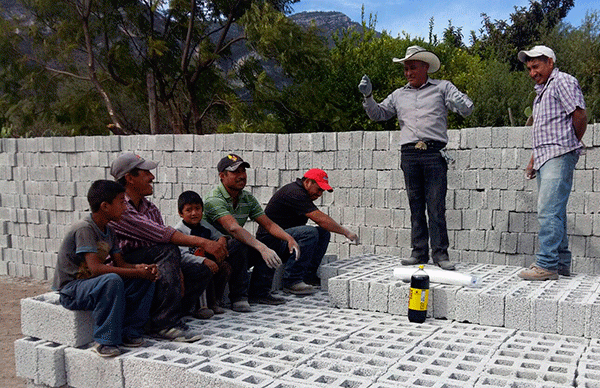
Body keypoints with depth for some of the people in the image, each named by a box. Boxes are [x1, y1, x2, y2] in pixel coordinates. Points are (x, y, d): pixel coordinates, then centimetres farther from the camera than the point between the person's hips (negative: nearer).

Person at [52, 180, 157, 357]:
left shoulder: (108, 230, 8)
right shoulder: (84, 228, -20)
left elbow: (120, 263, 6)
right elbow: (96, 268, -30)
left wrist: (141, 267, -16)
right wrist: (137, 272, -29)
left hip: (94, 283, 8)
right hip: (71, 291, -8)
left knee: (146, 279, -7)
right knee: (112, 280, -38)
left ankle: (129, 332, -1)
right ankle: (105, 341, -25)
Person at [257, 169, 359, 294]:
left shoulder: (300, 192, 14)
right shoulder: (294, 192, -19)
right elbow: (321, 219, -23)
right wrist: (346, 232, -14)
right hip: (271, 239, -10)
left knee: (324, 233, 4)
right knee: (310, 233, -31)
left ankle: (308, 275, 2)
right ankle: (291, 281, -25)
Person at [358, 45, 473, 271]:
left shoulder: (442, 88, 12)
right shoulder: (399, 95, 21)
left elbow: (468, 109, 4)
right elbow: (378, 115, 20)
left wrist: (458, 104, -19)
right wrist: (368, 96, 4)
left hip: (434, 153, -3)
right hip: (409, 154, 3)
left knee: (436, 205, -6)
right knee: (416, 205, 5)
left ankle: (440, 253, 0)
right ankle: (419, 252, 11)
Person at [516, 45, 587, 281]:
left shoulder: (563, 81, -3)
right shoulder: (541, 91, 25)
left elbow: (580, 116, -11)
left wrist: (572, 144, 2)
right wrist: (533, 161, 21)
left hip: (559, 155, -10)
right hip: (544, 157, 10)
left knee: (549, 211, -15)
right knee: (554, 212, 9)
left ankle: (547, 264, -14)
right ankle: (562, 262, 14)